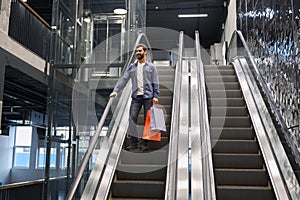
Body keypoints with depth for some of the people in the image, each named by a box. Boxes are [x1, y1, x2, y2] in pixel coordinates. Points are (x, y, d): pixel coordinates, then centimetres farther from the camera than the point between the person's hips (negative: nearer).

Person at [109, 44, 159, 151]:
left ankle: (144, 143, 9)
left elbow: (155, 83, 4)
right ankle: (133, 143, -1)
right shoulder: (131, 67, 14)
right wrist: (116, 91, -4)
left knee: (147, 120, 1)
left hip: (148, 96, -2)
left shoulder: (151, 67, 7)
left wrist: (155, 96, -6)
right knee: (132, 118, -8)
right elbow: (124, 79, 8)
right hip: (136, 96, 2)